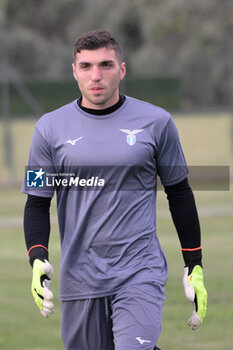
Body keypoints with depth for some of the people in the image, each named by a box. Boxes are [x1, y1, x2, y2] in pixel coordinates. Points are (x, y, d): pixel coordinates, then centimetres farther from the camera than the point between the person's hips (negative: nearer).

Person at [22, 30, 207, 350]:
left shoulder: (156, 122, 3)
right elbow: (37, 202, 7)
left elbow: (179, 193, 11)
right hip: (79, 277, 2)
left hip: (140, 273, -2)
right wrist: (38, 260, -10)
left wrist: (194, 266, 10)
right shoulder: (50, 128, 5)